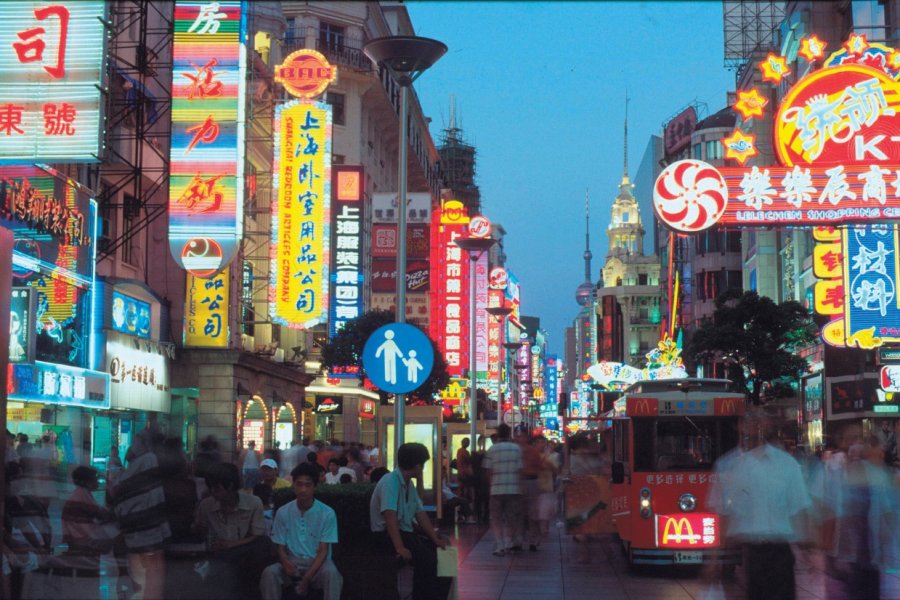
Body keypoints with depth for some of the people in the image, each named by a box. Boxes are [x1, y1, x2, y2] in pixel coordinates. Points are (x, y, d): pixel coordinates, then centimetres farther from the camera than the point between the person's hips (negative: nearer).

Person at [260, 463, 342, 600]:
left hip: (318, 563, -2)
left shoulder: (327, 513, -7)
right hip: (292, 562, 2)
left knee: (331, 573, -37)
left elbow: (323, 551, -8)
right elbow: (280, 548, 4)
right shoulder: (283, 512, 0)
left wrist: (307, 578, -23)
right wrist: (286, 563, -22)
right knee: (270, 573, -30)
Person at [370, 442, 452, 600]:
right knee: (427, 558, -27)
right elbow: (390, 516, -26)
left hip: (406, 532, 9)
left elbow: (421, 514, 14)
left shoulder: (409, 485, 12)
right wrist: (400, 548, -33)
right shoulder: (390, 482, -17)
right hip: (388, 535, -9)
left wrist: (435, 539, 5)